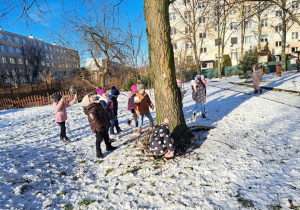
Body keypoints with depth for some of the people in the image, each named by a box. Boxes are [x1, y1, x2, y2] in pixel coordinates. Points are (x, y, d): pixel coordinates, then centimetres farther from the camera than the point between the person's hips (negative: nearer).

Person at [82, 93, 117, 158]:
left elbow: (105, 114, 17)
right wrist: (100, 127, -26)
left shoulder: (98, 104, 9)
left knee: (106, 136, 24)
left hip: (104, 125, 10)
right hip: (99, 128, -10)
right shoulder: (91, 109, -23)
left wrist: (108, 122, 21)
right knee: (99, 139, 0)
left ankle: (109, 147, 43)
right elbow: (94, 119, -27)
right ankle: (98, 153, 12)